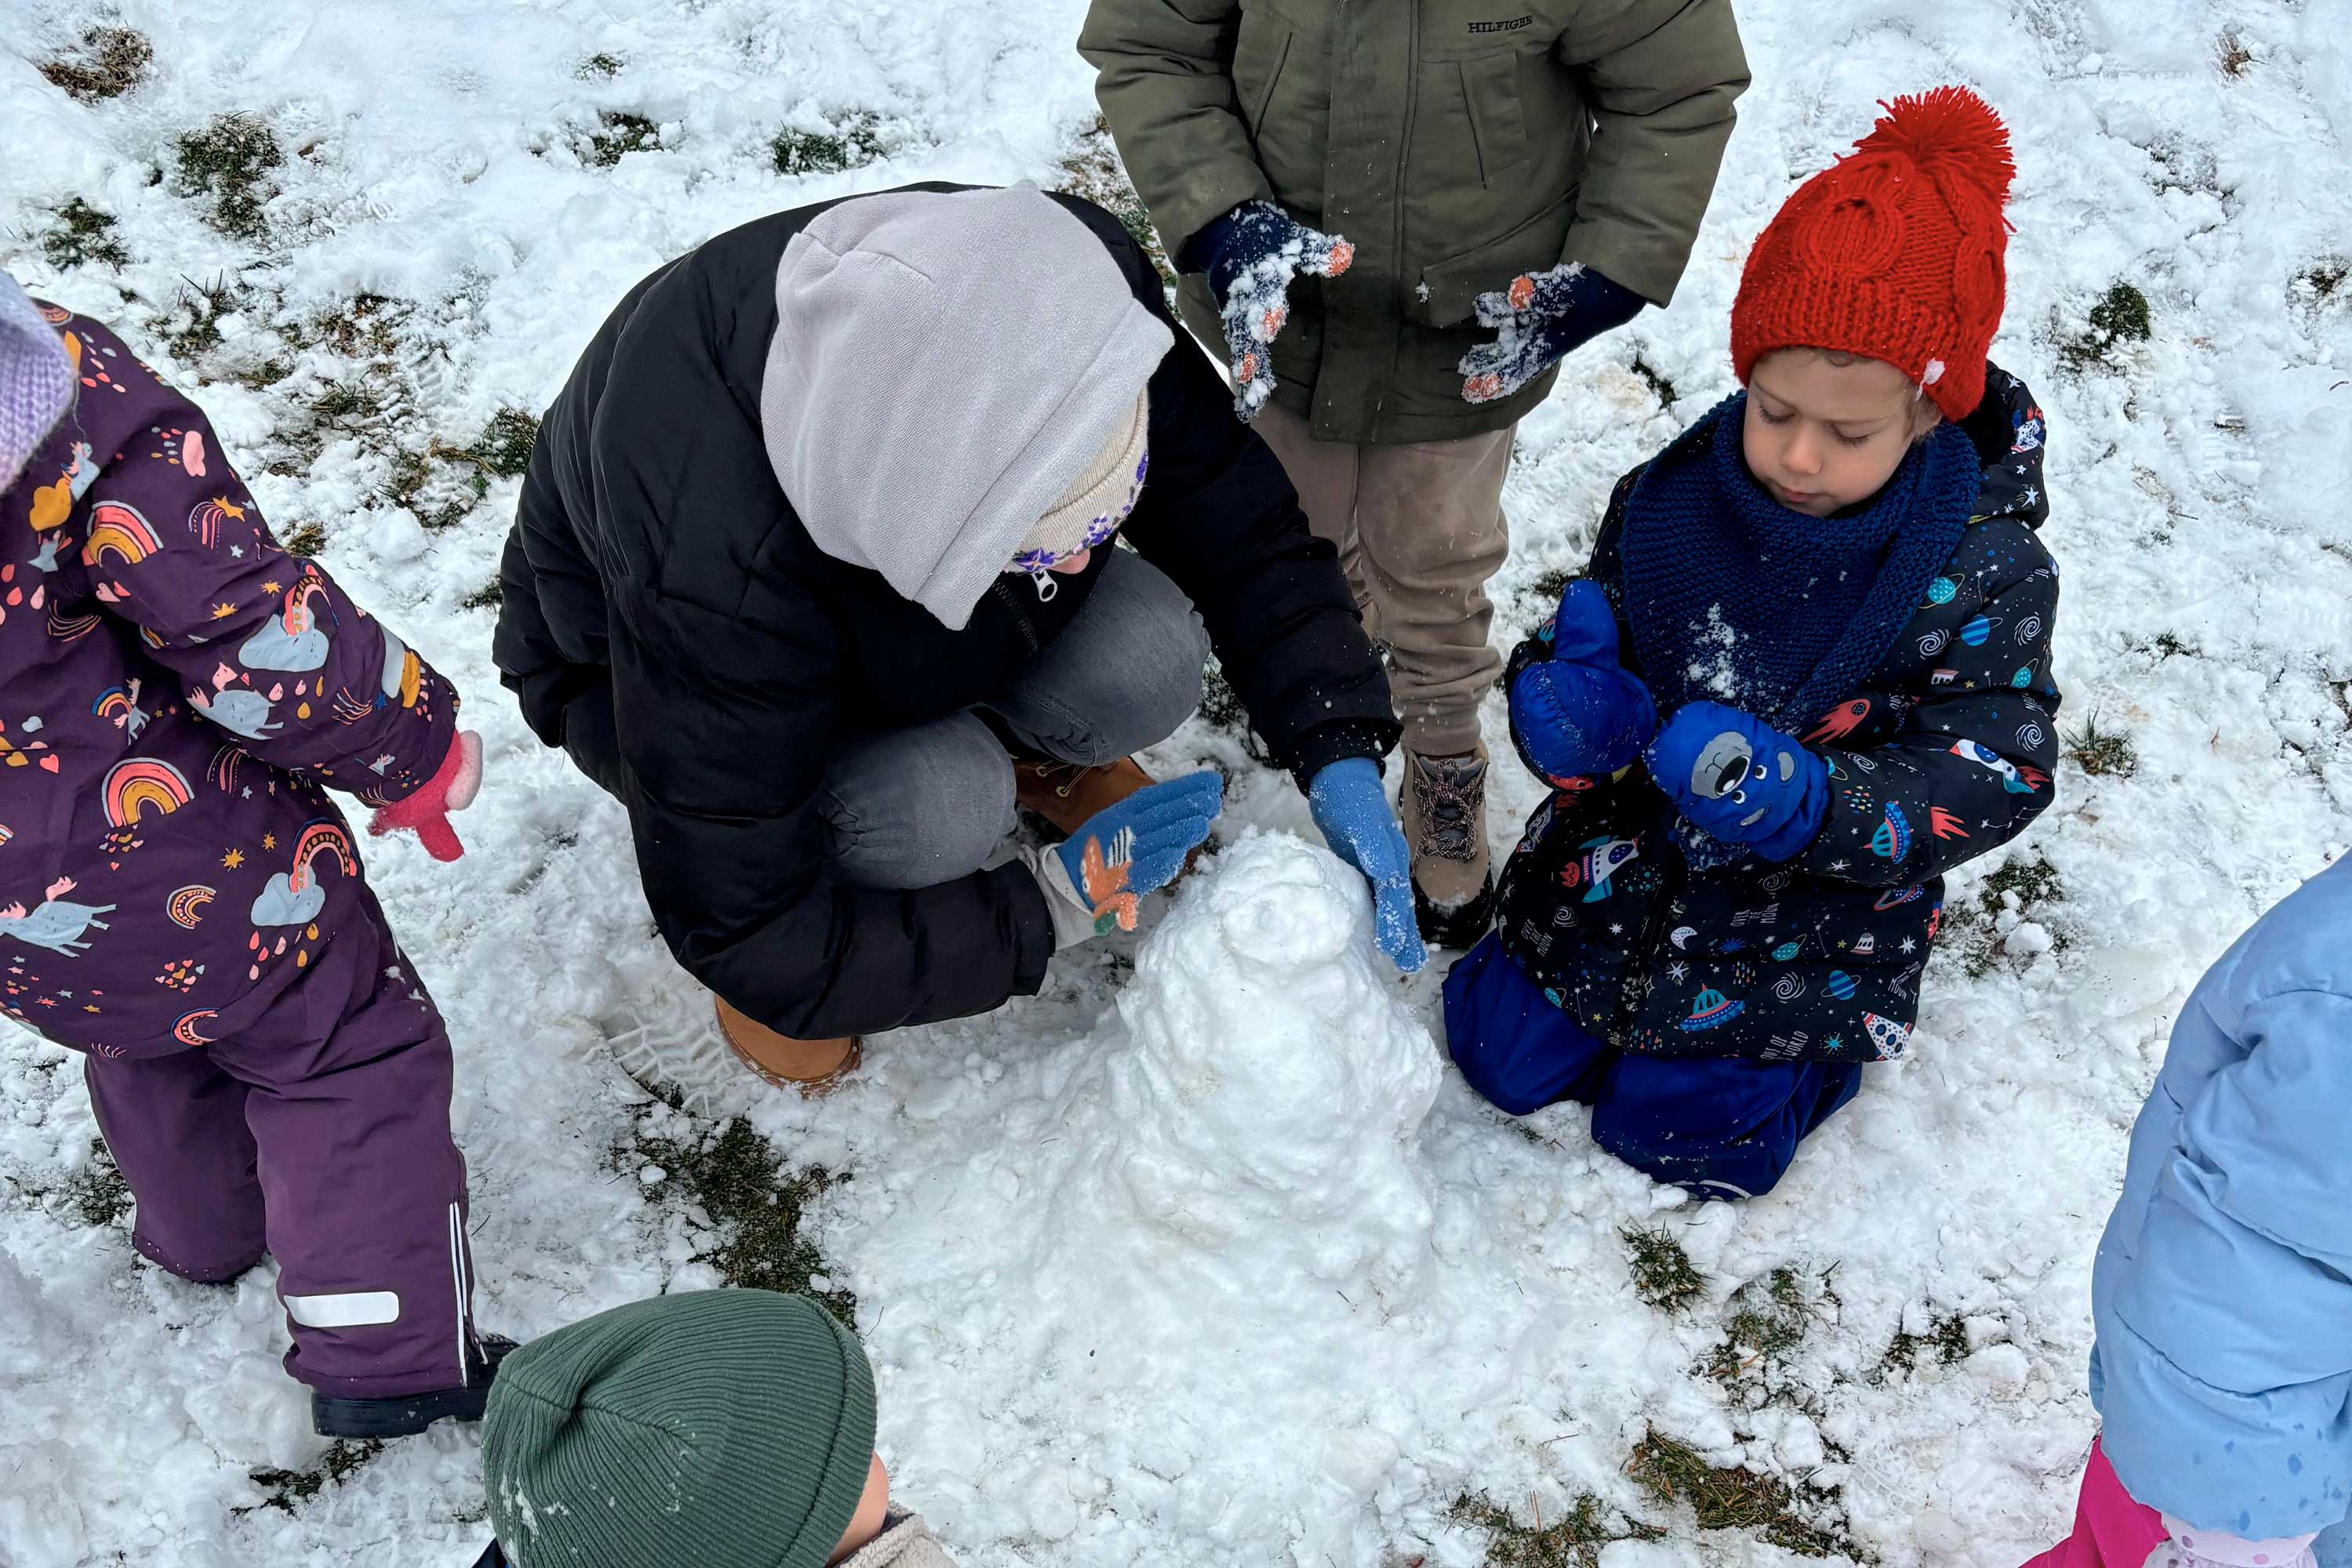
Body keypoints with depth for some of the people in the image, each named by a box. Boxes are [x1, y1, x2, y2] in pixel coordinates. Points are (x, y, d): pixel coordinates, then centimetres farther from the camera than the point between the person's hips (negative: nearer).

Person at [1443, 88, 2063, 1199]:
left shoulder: (1982, 573, -23)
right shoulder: (1672, 496, -14)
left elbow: (1994, 774, -22)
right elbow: (1580, 638, -4)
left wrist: (1812, 803, -40)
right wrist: (1559, 702, -31)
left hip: (1811, 917, -3)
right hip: (1625, 854, 3)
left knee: (1676, 1131, 3)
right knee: (1508, 1056, 8)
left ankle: (1811, 1041, 30)